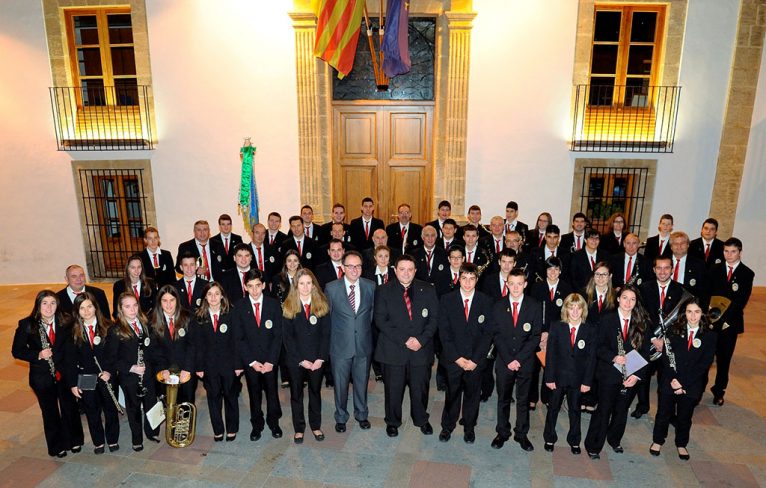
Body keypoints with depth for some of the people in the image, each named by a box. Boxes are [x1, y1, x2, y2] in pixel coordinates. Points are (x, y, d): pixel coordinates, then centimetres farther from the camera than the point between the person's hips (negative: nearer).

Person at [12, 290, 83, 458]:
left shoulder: (65, 323, -7)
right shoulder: (27, 325, -12)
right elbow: (17, 351, -6)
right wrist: (38, 355, -21)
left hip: (64, 373, 1)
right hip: (42, 377, -1)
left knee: (70, 408, 13)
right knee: (50, 412, 15)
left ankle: (74, 440, 36)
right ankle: (56, 446, 35)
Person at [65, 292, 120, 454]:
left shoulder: (108, 328, -7)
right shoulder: (73, 332, -2)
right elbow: (71, 360, 0)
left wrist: (110, 371, -18)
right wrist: (73, 383, -3)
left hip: (107, 377, -1)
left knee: (111, 410, 12)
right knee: (92, 413, 13)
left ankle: (113, 441, 31)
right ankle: (98, 442, 32)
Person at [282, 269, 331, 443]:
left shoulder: (322, 305, -2)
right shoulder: (289, 307, -4)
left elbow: (326, 333, -3)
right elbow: (287, 337, -6)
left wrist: (320, 358, -11)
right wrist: (301, 360, -11)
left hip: (317, 359, 1)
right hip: (296, 360, -1)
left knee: (315, 392, 15)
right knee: (296, 394, 11)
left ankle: (316, 426, 31)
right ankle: (299, 429, 26)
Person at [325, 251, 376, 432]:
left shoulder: (370, 286, -3)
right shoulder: (331, 288, -8)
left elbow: (373, 312, 8)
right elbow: (326, 316, 1)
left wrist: (365, 329, 6)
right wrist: (332, 336, 3)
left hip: (364, 344, 2)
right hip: (340, 345, -1)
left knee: (361, 382, 16)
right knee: (340, 384, 12)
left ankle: (361, 415, 38)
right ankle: (341, 417, 33)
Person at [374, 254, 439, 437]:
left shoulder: (428, 290, 3)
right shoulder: (384, 291, -3)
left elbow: (434, 318, 1)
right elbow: (380, 320, -8)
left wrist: (421, 340, -13)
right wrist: (404, 339, -15)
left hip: (421, 349, 2)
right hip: (393, 349, -1)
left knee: (420, 388, 14)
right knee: (393, 389, 10)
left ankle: (421, 420, 39)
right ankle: (392, 422, 34)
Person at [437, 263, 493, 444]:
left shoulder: (486, 302, -2)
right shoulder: (446, 300, -3)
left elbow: (488, 333, -4)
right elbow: (444, 332, -5)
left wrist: (475, 359, -10)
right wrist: (457, 358, -11)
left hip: (476, 360, 1)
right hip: (453, 359, 0)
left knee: (472, 395, 14)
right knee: (452, 395, 10)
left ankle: (469, 427, 35)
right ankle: (447, 426, 32)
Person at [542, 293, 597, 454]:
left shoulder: (591, 329, -6)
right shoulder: (556, 327, -7)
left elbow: (591, 357, -4)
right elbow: (550, 354, -6)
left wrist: (587, 381, -8)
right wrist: (549, 377, -9)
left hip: (578, 378, 0)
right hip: (558, 376, 0)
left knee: (575, 410, 15)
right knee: (553, 408, 13)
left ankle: (574, 441, 33)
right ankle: (549, 439, 31)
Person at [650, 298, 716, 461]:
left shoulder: (709, 336, -6)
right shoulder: (674, 330, -5)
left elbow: (705, 363, -9)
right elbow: (666, 357, -6)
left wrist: (683, 383, -14)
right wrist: (672, 380, -17)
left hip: (692, 386, 0)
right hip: (668, 383, 0)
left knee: (685, 417, 17)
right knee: (663, 414, 13)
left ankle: (681, 444, 39)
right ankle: (657, 441, 34)